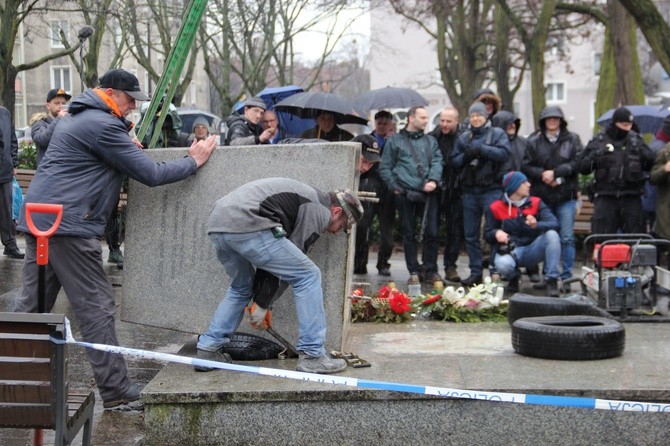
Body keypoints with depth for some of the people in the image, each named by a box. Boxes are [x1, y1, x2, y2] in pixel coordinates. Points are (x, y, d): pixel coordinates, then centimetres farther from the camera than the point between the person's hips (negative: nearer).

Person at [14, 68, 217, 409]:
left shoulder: (76, 118, 21)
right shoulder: (101, 125, -11)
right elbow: (150, 174, -11)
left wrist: (127, 136, 11)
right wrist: (194, 161, 1)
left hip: (38, 220, 10)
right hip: (69, 226, -10)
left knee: (32, 305, 11)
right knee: (96, 307, -6)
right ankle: (115, 390, -4)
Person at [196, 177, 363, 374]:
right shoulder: (321, 210, 6)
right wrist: (263, 303, 9)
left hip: (216, 225, 10)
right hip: (247, 225, -10)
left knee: (241, 288, 31)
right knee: (308, 276, 2)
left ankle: (207, 350, 23)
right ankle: (312, 356, 2)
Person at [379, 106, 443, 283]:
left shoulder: (430, 141, 18)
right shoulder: (395, 141, 10)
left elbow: (437, 162, 7)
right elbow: (385, 168, 9)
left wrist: (433, 180, -11)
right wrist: (394, 186, -3)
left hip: (428, 193, 2)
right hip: (405, 194, -2)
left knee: (431, 232, -3)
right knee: (409, 234, 4)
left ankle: (430, 270, 7)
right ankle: (414, 271, 11)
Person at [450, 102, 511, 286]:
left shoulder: (497, 133, 3)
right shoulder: (463, 137, 15)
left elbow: (504, 153, -14)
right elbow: (454, 161, 9)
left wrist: (481, 149, -19)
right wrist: (465, 157, -11)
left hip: (491, 190, -5)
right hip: (469, 190, 5)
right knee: (471, 235, 8)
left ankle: (495, 271, -3)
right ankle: (476, 272, 16)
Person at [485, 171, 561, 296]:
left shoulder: (536, 203, 3)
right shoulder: (495, 208, 0)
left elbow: (554, 223, -11)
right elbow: (487, 234, 4)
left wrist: (537, 225, -32)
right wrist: (496, 233, -20)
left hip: (532, 251, 2)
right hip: (509, 250, -1)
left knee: (552, 234, -26)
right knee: (503, 264, -37)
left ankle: (552, 281, -19)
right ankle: (513, 277, 4)